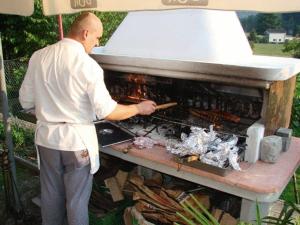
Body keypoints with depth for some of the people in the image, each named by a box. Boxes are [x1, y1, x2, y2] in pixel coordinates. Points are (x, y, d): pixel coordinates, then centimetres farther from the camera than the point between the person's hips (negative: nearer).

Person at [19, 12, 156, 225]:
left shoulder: (38, 57, -3)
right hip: (77, 140, -5)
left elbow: (26, 101, 3)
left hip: (46, 137, 5)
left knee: (51, 195, 22)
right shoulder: (87, 65, -18)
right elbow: (107, 111, -17)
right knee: (77, 200, 13)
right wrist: (139, 108, -3)